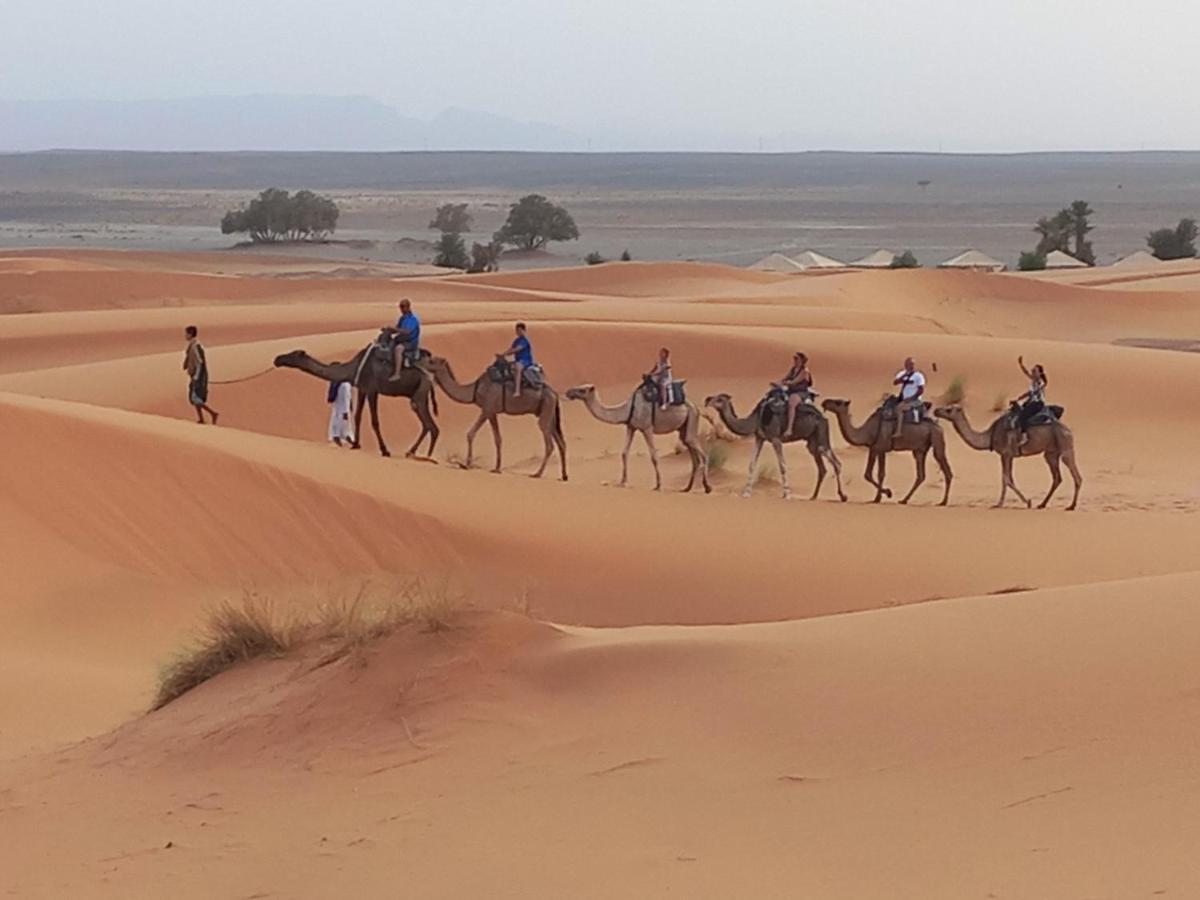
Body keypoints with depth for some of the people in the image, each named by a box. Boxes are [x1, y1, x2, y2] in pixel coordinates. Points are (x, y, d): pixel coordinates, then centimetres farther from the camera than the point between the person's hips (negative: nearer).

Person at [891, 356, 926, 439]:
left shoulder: (918, 376, -5)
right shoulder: (902, 374, 12)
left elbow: (921, 390, -9)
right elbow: (895, 382, -4)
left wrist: (911, 398, -15)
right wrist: (904, 375, -17)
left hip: (914, 400, -8)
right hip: (904, 400, 8)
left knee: (899, 407, -28)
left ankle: (898, 432, -37)